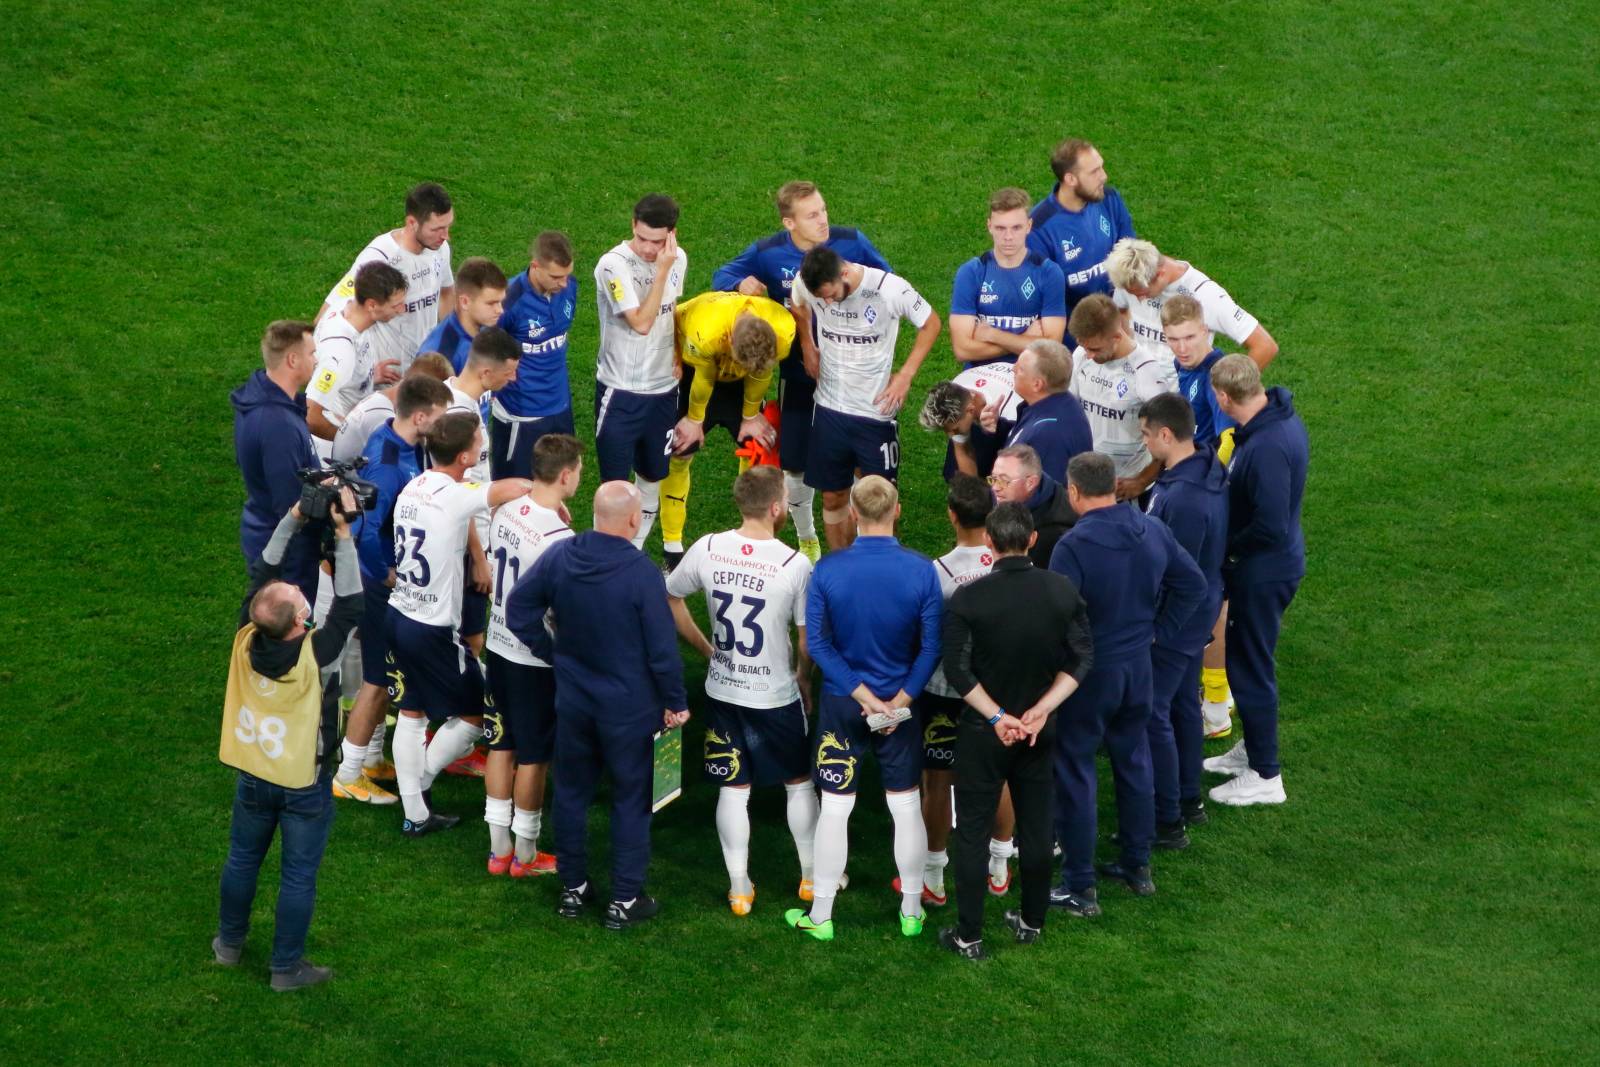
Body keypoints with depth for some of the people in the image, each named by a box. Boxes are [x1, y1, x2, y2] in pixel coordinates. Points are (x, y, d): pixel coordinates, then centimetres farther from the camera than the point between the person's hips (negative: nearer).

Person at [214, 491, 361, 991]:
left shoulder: (247, 639, -21)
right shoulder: (315, 654, -32)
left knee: (242, 859, 23)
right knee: (298, 875, 11)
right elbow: (349, 604, -22)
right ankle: (287, 967, 21)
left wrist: (294, 518, -9)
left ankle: (230, 942, 41)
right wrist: (342, 534, -24)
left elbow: (262, 573, -9)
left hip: (253, 776, 4)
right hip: (304, 786, -4)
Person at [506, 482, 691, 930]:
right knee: (631, 799, 9)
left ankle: (573, 889, 28)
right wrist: (676, 703, -5)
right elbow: (663, 648, -18)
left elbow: (518, 608, 1)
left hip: (572, 701, 4)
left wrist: (551, 653, 10)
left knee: (571, 792, 18)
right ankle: (625, 900, 15)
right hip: (629, 707, -4)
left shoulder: (559, 557, -8)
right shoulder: (642, 573, -22)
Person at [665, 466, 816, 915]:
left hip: (722, 690, 3)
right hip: (777, 696, -3)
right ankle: (812, 876, 31)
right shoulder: (795, 564, -20)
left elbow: (670, 599, 4)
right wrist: (803, 676, 7)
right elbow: (809, 639, -13)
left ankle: (739, 887, 21)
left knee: (733, 789, 14)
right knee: (799, 784, 18)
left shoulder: (708, 549, -10)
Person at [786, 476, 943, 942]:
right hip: (899, 701, 0)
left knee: (835, 809, 8)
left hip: (841, 704, 0)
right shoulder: (921, 571, -12)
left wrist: (862, 695, -11)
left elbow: (817, 642, -13)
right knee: (906, 807, 13)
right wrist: (900, 700, -10)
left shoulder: (827, 570, -13)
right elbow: (931, 646, -12)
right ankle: (911, 911, 22)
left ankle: (820, 916, 16)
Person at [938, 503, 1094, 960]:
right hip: (1040, 730, 3)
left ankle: (969, 935, 11)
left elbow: (958, 670, -18)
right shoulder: (1064, 592, -8)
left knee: (972, 831, 7)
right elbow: (1081, 659, -7)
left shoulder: (968, 599, -18)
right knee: (1036, 826, 17)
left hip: (983, 732, -3)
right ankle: (1032, 921, 29)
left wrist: (997, 716, -14)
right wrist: (1041, 710, -10)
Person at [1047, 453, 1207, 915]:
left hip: (1087, 673, -6)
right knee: (1134, 763, 21)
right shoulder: (1152, 531, -3)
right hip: (1138, 665, 6)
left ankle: (1079, 888, 9)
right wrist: (1157, 629, 10)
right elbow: (1193, 585, 7)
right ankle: (1138, 866, 32)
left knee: (1074, 775, 5)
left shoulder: (1073, 546, -24)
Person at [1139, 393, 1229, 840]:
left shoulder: (1182, 499, -33)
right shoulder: (1209, 469, -1)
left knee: (1152, 716, 0)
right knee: (1184, 706, 22)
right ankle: (1189, 799, 36)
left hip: (1173, 621, -10)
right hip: (1199, 614, 10)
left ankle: (1167, 823, 7)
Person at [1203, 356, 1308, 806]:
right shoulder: (1282, 418, -1)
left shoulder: (1266, 447, -32)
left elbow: (1271, 526, -32)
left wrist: (1228, 549, -15)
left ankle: (1265, 776, 17)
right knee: (1248, 659, 24)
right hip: (1271, 564, 10)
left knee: (1250, 666, 4)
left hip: (1262, 572, -10)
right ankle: (1252, 748, 42)